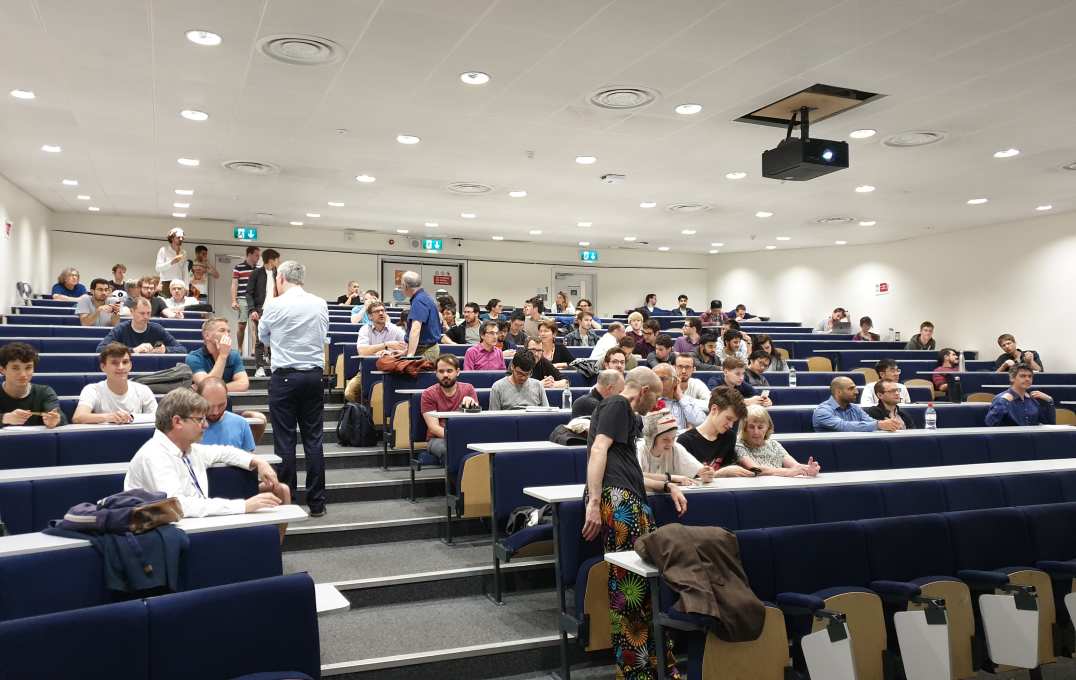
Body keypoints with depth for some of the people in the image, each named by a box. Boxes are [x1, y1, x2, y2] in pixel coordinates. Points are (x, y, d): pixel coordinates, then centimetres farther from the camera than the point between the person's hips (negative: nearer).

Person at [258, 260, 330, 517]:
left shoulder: (274, 305, -6)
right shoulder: (320, 304, 2)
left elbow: (262, 337, 11)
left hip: (285, 376, -3)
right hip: (314, 375, 3)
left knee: (285, 440, 3)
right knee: (313, 439, 7)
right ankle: (316, 503, 11)